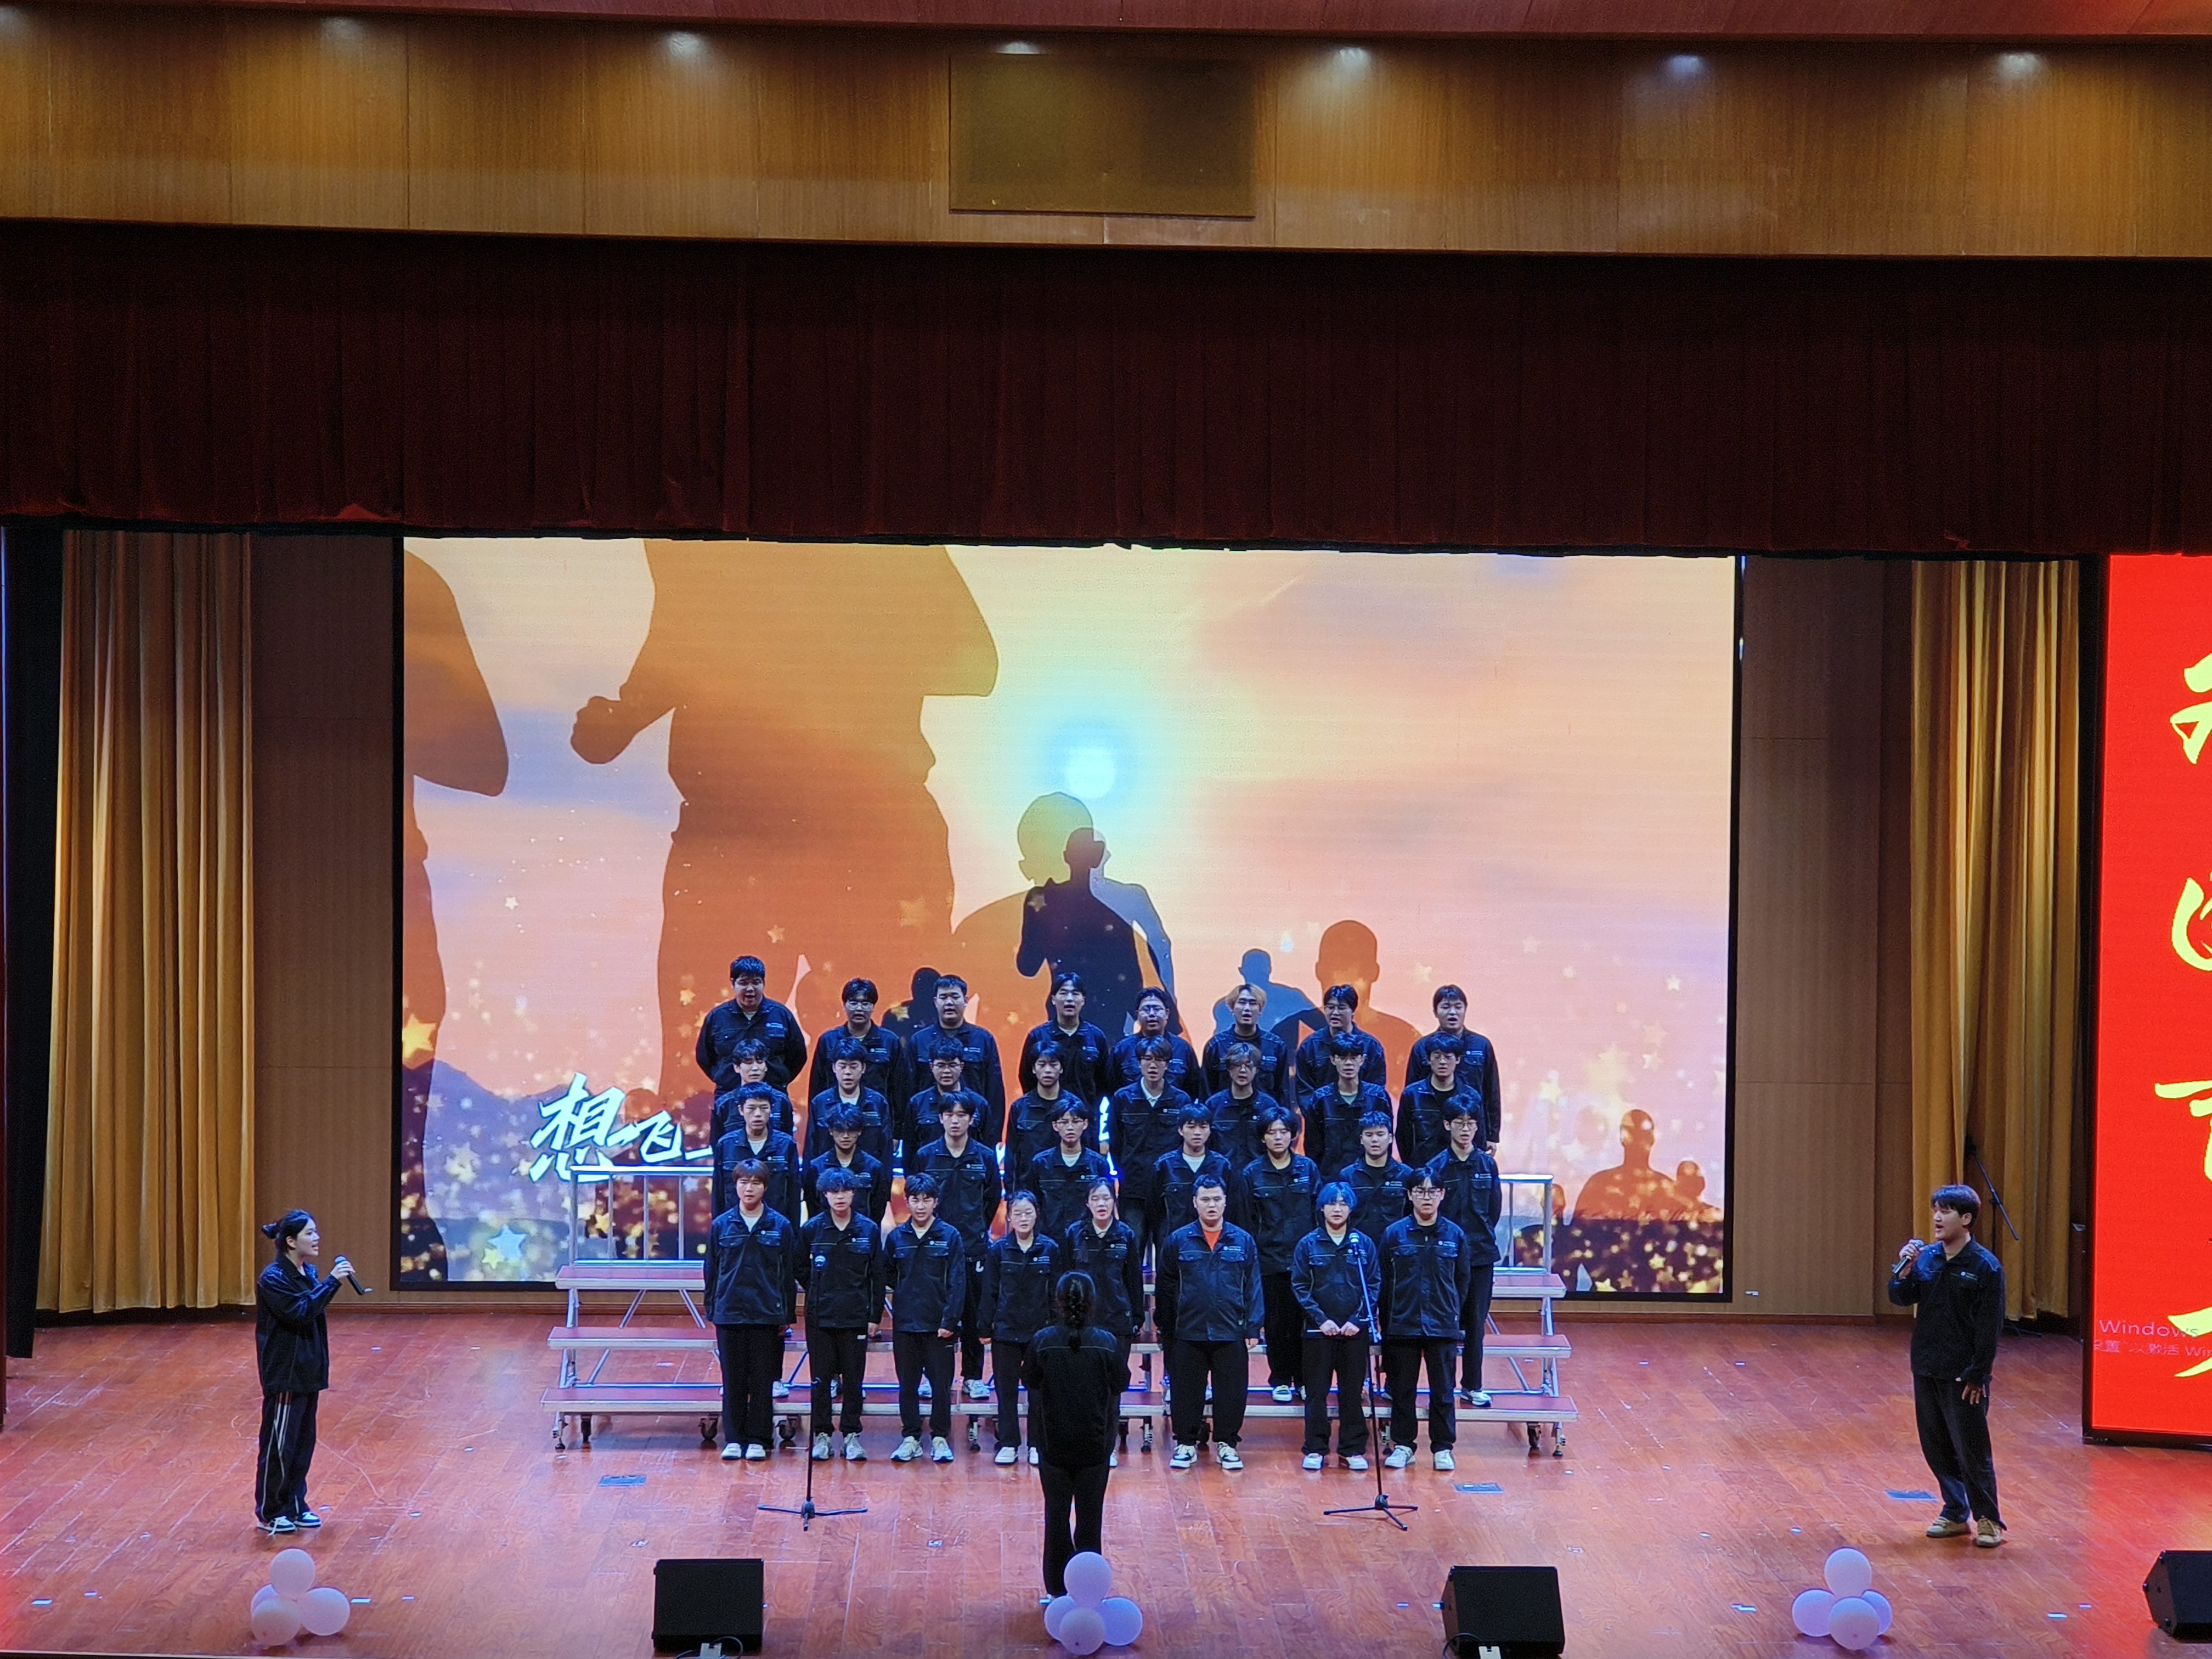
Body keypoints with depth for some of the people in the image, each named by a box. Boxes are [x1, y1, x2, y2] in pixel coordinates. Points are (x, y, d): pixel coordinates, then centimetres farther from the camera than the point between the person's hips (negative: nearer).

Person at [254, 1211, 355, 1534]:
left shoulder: (308, 1273, 9)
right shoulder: (273, 1278, -17)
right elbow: (300, 1312, -26)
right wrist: (332, 1281, -28)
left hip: (307, 1372, 8)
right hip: (284, 1375, -8)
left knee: (304, 1442, 14)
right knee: (279, 1445, 0)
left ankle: (295, 1506, 24)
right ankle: (269, 1512, 11)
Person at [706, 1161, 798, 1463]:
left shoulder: (781, 1226, 1)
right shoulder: (721, 1226, 4)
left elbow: (790, 1274, 5)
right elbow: (712, 1272, 8)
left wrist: (786, 1315, 2)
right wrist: (712, 1311, 5)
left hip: (767, 1315, -1)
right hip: (730, 1313, 1)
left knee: (763, 1380, 3)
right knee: (733, 1380, 5)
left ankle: (758, 1440, 10)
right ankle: (733, 1439, 13)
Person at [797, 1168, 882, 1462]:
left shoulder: (869, 1230, 0)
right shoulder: (813, 1229, 0)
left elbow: (877, 1276, 4)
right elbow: (799, 1267, 13)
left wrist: (874, 1315, 1)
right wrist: (820, 1292, 9)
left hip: (856, 1317, 0)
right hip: (820, 1317, 0)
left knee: (854, 1379, 4)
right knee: (821, 1379, 4)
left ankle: (852, 1435, 11)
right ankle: (821, 1435, 11)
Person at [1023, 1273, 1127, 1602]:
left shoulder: (1042, 1342, -9)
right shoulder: (1107, 1343, -8)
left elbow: (1034, 1397, -2)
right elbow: (1115, 1398, -1)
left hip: (1053, 1444, 0)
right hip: (1095, 1446, 0)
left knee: (1056, 1515, 11)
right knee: (1091, 1516, 9)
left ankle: (1058, 1588, 16)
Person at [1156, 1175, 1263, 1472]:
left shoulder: (1243, 1241, 3)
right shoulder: (1178, 1241, 2)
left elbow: (1253, 1288, 4)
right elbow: (1166, 1289, 5)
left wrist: (1253, 1328, -1)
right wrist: (1166, 1331, 4)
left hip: (1231, 1334, 0)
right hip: (1188, 1333, 0)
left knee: (1231, 1392, 5)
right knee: (1186, 1392, 6)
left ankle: (1226, 1444, 18)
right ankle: (1186, 1444, 18)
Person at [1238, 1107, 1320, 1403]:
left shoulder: (1308, 1168, 5)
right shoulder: (1251, 1174, 2)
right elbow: (1246, 1221, 3)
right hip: (1270, 1263, -1)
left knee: (1304, 1322, 1)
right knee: (1277, 1323, 3)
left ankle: (1304, 1379, 12)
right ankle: (1280, 1381, 14)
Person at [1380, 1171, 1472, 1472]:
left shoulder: (1455, 1235, 2)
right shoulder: (1394, 1234, -1)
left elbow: (1462, 1283, 8)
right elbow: (1384, 1284, 2)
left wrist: (1457, 1322, 6)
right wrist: (1385, 1324, 1)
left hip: (1443, 1326, 0)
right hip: (1403, 1327, 0)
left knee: (1443, 1391, 5)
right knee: (1402, 1389, 8)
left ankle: (1443, 1448, 14)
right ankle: (1403, 1445, 18)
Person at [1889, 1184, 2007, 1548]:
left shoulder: (1985, 1266, -12)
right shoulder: (1926, 1257, 4)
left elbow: (1990, 1326, -12)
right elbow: (1901, 1299, 7)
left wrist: (1977, 1375, -14)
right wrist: (1904, 1271, -12)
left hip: (1964, 1374, -6)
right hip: (1926, 1368, 6)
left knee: (1971, 1449, -2)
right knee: (1936, 1446, 12)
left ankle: (1987, 1518, 11)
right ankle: (1955, 1514, 24)